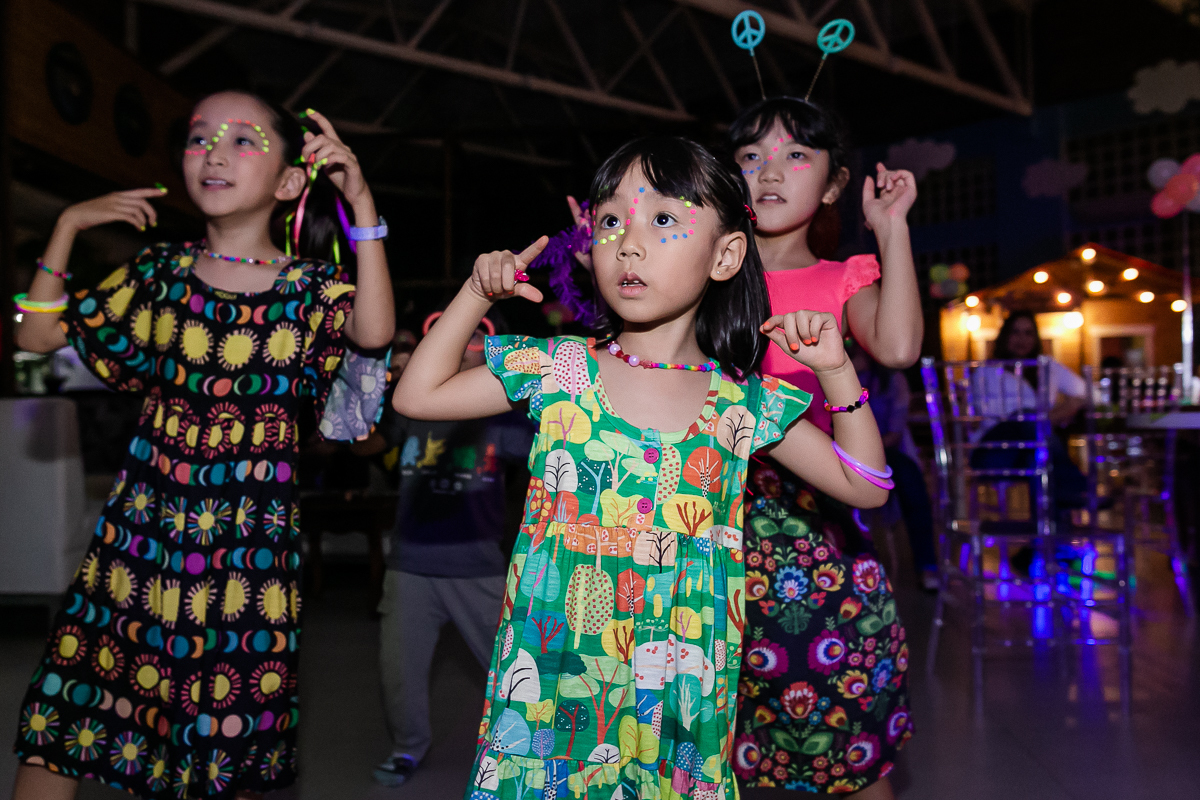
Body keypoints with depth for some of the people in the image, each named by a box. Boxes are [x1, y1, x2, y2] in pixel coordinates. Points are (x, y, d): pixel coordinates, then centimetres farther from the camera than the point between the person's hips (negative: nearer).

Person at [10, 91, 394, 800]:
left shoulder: (311, 287, 0)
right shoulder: (161, 270, 9)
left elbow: (374, 333, -23)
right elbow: (39, 334, 11)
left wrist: (363, 205, -22)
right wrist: (68, 226, 4)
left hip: (251, 540, -2)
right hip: (144, 523, 3)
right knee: (57, 726, 4)